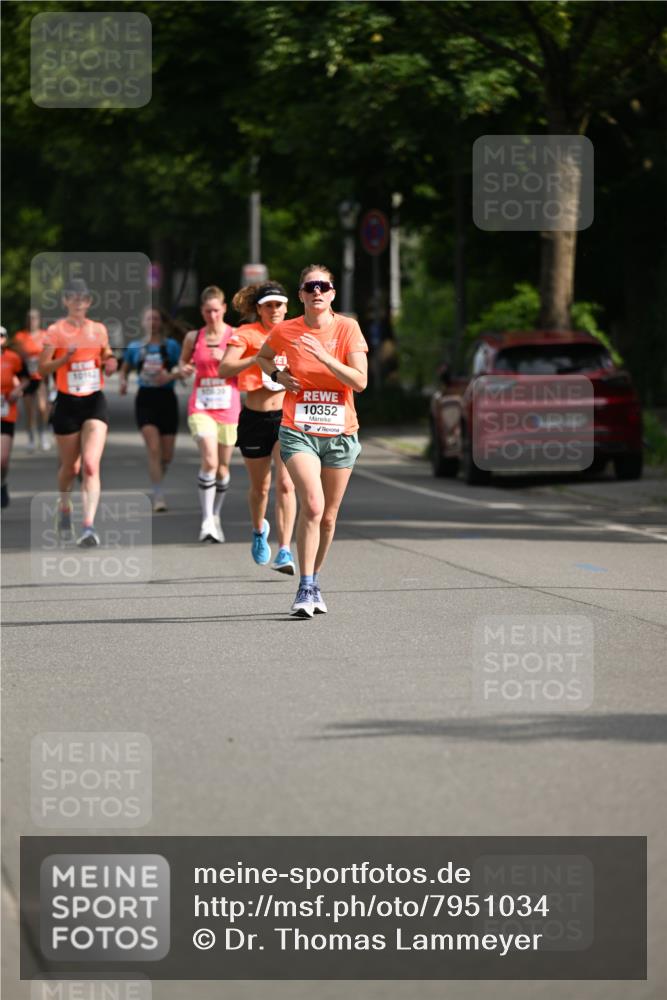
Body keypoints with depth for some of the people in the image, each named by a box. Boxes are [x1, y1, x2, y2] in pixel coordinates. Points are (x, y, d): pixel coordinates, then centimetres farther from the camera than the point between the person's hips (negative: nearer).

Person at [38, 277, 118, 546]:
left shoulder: (99, 330, 7)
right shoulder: (56, 331, -2)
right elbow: (42, 369, -4)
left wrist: (110, 365, -1)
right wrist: (65, 358, -20)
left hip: (95, 402, 1)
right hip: (67, 403, -1)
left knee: (91, 464, -16)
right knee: (70, 466, 11)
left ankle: (89, 525, -22)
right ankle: (65, 507, 42)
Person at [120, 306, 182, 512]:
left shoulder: (171, 345, 3)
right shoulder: (135, 347, 8)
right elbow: (124, 369, 20)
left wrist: (171, 375, -26)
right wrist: (123, 382, -1)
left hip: (167, 399, 1)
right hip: (145, 400, -1)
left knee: (167, 455, 5)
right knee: (154, 449, -17)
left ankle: (158, 481, 35)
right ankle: (158, 497, -18)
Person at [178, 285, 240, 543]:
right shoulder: (193, 337, 4)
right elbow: (183, 362, 19)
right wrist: (183, 370, -4)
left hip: (228, 407, 1)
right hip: (200, 406, -1)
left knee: (222, 466, 9)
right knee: (209, 461, -19)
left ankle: (215, 516, 30)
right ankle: (207, 521, -17)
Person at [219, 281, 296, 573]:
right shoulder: (246, 334, -5)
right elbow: (224, 369, -20)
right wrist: (257, 359, -33)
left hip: (287, 417, 1)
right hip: (255, 418, -1)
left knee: (286, 484, -16)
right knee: (260, 486, 13)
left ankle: (284, 550, -17)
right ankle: (259, 530, 44)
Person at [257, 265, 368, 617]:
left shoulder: (347, 329, -5)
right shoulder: (285, 331, -1)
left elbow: (360, 381, -14)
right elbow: (262, 357, 21)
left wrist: (322, 355, -23)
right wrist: (278, 375, 1)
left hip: (340, 434, 1)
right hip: (298, 432, -1)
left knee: (328, 515, 8)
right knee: (312, 505, -20)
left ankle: (314, 582, 27)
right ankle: (305, 588, -14)